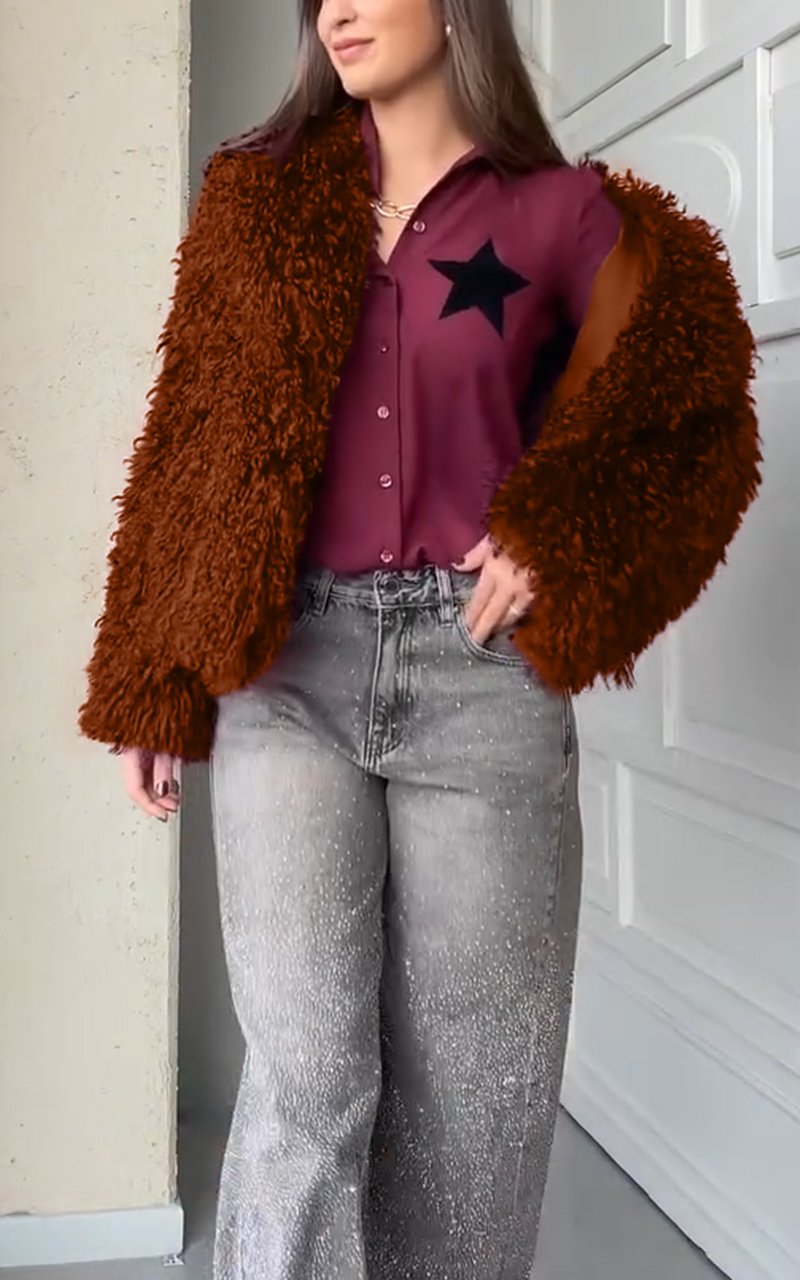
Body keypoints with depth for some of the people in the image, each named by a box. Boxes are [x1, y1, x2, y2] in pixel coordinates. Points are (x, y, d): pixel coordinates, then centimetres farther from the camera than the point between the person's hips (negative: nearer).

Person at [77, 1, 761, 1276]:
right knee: (307, 1062, -9)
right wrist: (154, 683, 8)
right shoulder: (258, 198, 11)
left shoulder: (566, 216, 5)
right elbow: (187, 443, 11)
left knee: (471, 1075, 6)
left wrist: (560, 544, -6)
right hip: (288, 668, 1)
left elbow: (689, 418, 12)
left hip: (481, 672, 0)